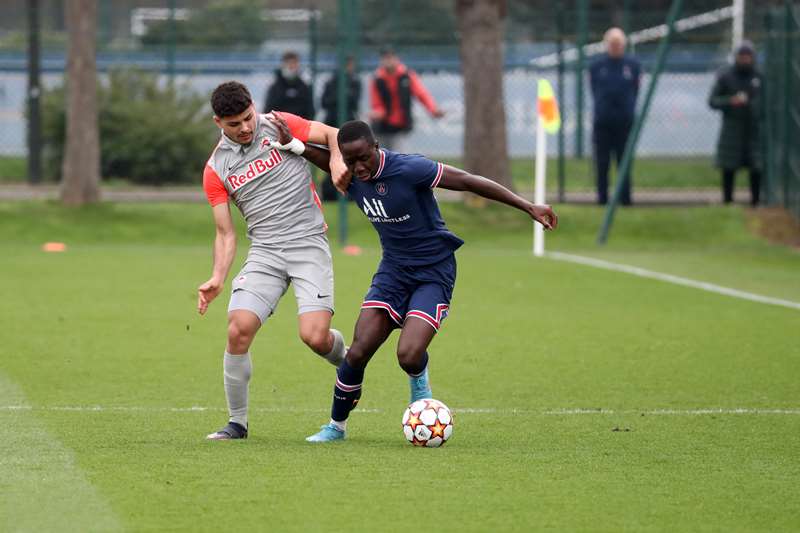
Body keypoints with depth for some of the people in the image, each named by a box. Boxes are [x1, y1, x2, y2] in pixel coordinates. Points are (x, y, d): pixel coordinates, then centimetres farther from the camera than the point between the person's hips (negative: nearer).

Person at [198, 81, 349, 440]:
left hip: (309, 245, -2)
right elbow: (225, 233, 10)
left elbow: (332, 134, 3)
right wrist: (218, 278, -5)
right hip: (264, 252, 2)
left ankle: (346, 361, 20)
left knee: (315, 336, -17)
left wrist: (336, 161, -19)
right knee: (238, 330, -16)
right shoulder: (216, 169, 7)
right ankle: (237, 421, 1)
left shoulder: (278, 126, 2)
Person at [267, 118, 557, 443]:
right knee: (357, 353, -6)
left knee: (409, 356, -23)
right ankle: (336, 426, 15)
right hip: (393, 270, 5)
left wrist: (529, 207, -17)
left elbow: (469, 182, -20)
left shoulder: (409, 169, -25)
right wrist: (291, 144, -6)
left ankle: (419, 380, 15)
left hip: (434, 272, -5)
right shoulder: (350, 179, -7)